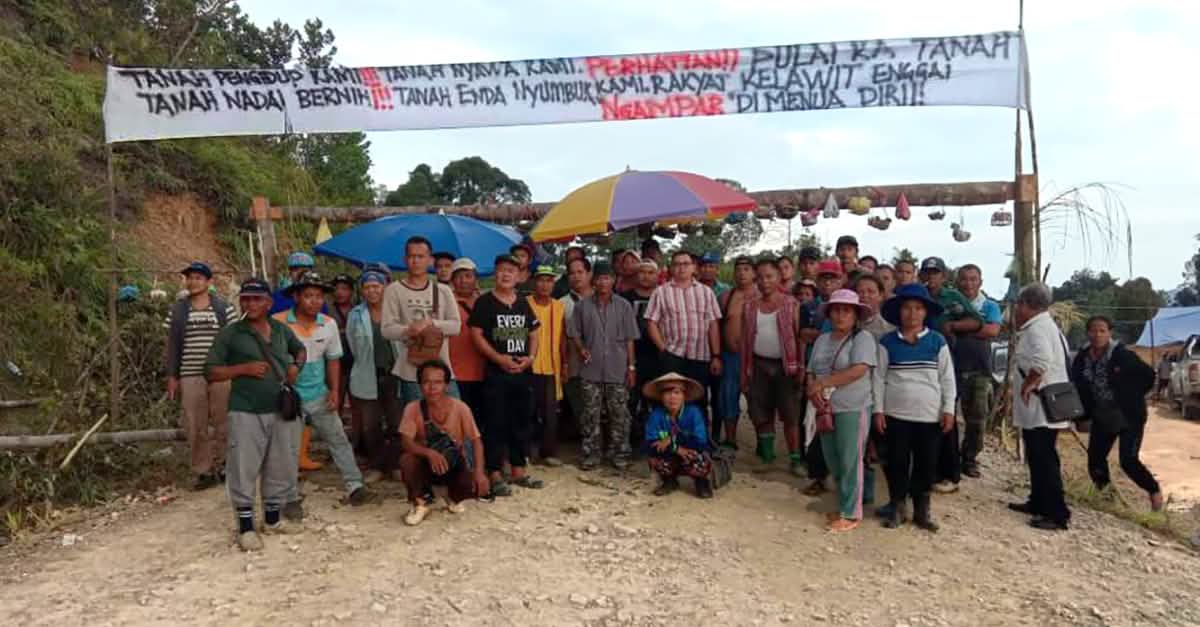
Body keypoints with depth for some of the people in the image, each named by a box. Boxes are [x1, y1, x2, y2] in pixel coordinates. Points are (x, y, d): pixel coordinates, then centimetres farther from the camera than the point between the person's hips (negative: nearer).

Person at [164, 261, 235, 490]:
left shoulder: (224, 309, 4)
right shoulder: (177, 311, 7)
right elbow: (171, 345, 9)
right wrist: (171, 377, 4)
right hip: (190, 377, 1)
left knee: (223, 424, 4)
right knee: (195, 428, 2)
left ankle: (222, 467, 18)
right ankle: (201, 471, 12)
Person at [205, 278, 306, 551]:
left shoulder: (281, 330, 9)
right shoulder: (230, 333, -4)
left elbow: (300, 349, 28)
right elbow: (210, 372, -4)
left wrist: (296, 366, 7)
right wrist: (244, 368, -16)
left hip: (282, 410, 5)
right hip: (246, 413, -4)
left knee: (282, 467, 12)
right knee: (244, 469, -1)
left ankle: (273, 519, 30)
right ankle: (246, 527, 13)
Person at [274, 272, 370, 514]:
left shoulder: (329, 324, 0)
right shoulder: (278, 323, -13)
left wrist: (335, 390, 0)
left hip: (319, 395, 4)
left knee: (339, 439, 4)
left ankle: (355, 486, 10)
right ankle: (291, 499, 17)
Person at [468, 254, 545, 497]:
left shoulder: (524, 304, 14)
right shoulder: (484, 302, -2)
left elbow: (533, 335, 15)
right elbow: (476, 335, -8)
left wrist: (530, 357, -4)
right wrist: (500, 359, -17)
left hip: (523, 372, 5)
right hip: (496, 372, -5)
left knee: (521, 422, 11)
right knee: (496, 424, -3)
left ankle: (518, 471, 21)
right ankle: (495, 475, 3)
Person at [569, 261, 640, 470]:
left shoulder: (624, 306, 3)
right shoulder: (582, 306, 3)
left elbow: (629, 339, 4)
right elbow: (575, 333, 7)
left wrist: (631, 366, 1)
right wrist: (581, 348, -13)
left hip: (618, 371, 0)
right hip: (591, 370, 0)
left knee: (619, 414, 5)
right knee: (591, 414, 5)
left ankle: (619, 454, 16)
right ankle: (590, 454, 15)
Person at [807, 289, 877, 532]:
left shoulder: (863, 338, -7)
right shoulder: (822, 340, 12)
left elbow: (859, 370, -20)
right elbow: (811, 374, 10)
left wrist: (823, 383, -17)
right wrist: (814, 392, -11)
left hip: (852, 409, -6)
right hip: (826, 409, 6)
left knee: (849, 461, -2)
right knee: (832, 460, 12)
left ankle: (851, 514, 9)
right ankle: (844, 506, 27)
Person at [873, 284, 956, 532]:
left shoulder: (937, 341, 1)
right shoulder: (887, 342, 0)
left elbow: (947, 378, 3)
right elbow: (879, 378, 1)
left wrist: (949, 409, -1)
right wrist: (878, 410, -2)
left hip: (930, 415, 0)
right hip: (896, 414, 0)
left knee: (926, 463, 7)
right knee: (897, 461, 6)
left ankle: (922, 509, 21)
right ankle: (896, 506, 19)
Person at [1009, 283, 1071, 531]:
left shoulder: (1037, 328, -16)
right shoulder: (1046, 325, 18)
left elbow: (1042, 359, -33)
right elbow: (1050, 358, 24)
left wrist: (1029, 382, -22)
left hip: (1040, 409, -11)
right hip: (1042, 408, 11)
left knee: (1045, 461, -7)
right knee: (1038, 459, 19)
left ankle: (1058, 514, -4)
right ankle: (1038, 503, 29)